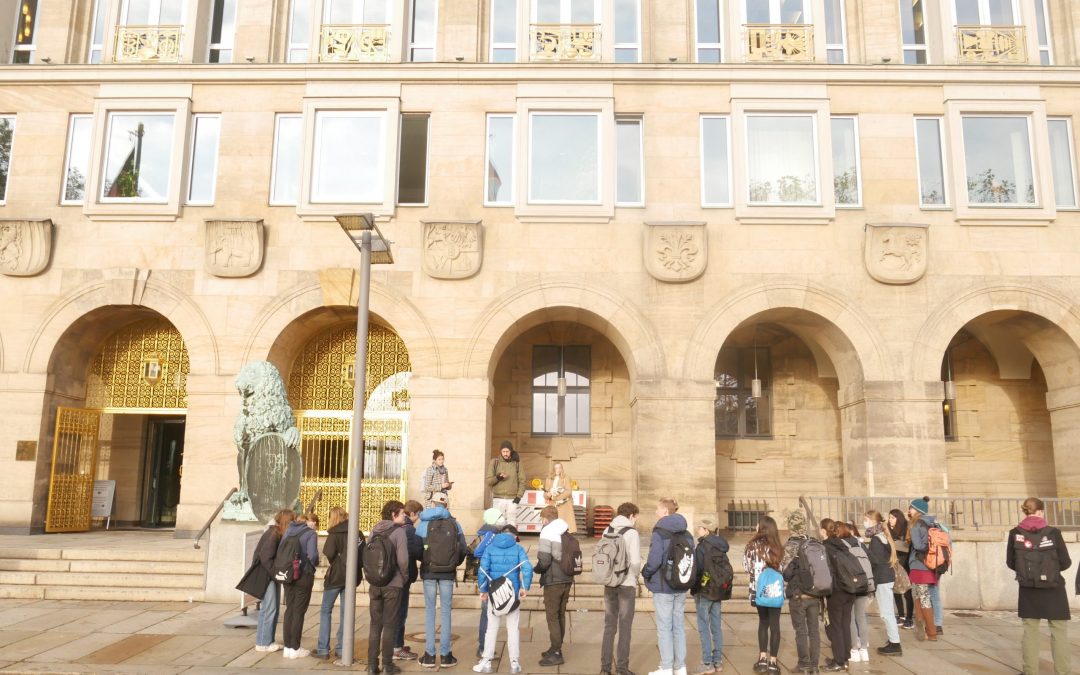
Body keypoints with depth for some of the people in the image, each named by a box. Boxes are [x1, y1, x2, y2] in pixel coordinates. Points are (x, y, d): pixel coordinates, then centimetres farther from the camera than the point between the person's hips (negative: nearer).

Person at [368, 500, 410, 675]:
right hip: (393, 584, -5)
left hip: (374, 584, 5)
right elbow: (402, 559, -16)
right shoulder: (399, 531, -10)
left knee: (375, 624, 11)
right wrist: (405, 577, 0)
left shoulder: (374, 531, 7)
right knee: (389, 625, 3)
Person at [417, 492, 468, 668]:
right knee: (446, 611, 6)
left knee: (429, 611, 6)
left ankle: (429, 655, 7)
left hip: (429, 571, -1)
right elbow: (463, 549, -1)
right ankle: (445, 655, 6)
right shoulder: (454, 524, 0)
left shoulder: (424, 523, -4)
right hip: (448, 573, 1)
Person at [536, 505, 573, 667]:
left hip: (553, 581, -7)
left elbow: (544, 560, -17)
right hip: (567, 580, 7)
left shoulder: (547, 532, -11)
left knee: (552, 617, -1)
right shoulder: (566, 533, 12)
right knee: (560, 615, 16)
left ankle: (556, 654, 1)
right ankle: (555, 648, 25)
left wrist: (535, 568, 1)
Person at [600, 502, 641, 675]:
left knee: (609, 626, 12)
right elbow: (635, 562, -14)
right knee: (625, 628, 5)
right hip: (627, 585, -5)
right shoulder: (632, 533, -10)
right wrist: (635, 579, 1)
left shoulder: (607, 531, 6)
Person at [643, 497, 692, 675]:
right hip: (681, 588, 6)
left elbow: (654, 561, -21)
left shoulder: (659, 534, -15)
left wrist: (645, 573, -3)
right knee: (678, 626, 14)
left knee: (664, 628, 2)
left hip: (663, 587, -6)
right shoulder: (687, 535, 6)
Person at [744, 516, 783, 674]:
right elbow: (782, 569, -1)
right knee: (774, 624, 6)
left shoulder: (753, 545, -5)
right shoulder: (777, 547, -3)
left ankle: (762, 658, 12)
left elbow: (747, 567, -1)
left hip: (758, 589, 0)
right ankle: (772, 662, 7)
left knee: (763, 621, 16)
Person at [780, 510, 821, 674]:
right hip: (815, 594, 4)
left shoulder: (789, 546, -11)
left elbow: (786, 571, -16)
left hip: (798, 595, -4)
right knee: (814, 630, 10)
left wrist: (785, 589, 0)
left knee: (801, 630, 4)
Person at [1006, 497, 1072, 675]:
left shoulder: (1015, 533, -3)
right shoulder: (1053, 532, -9)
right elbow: (1065, 563, -3)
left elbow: (1010, 563, 4)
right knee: (1059, 632, 6)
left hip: (1028, 590, 2)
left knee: (1030, 631, 10)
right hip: (1053, 589, -2)